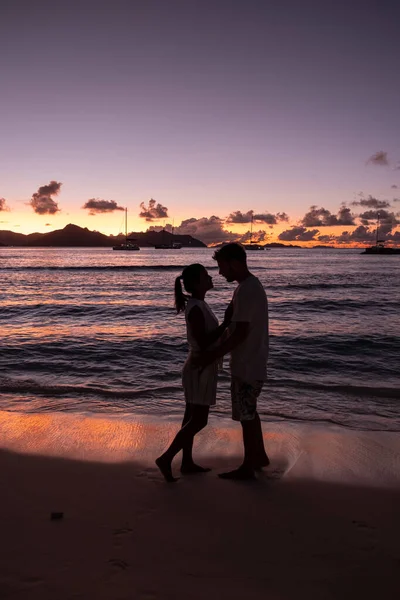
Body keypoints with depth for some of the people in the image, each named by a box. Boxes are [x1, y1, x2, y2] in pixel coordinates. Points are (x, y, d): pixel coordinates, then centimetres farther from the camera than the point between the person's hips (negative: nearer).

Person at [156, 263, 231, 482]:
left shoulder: (199, 305, 9)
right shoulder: (195, 309, -22)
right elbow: (204, 343, -24)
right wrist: (226, 323, -22)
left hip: (201, 367, 10)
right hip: (201, 369, -10)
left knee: (192, 417, 15)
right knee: (199, 421, -3)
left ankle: (187, 463, 25)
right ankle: (166, 458, 4)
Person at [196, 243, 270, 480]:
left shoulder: (247, 290, -22)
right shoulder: (252, 285, 10)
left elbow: (241, 333, -25)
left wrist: (213, 355, -19)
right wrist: (216, 350, 17)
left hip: (248, 365, -10)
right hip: (251, 362, 10)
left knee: (247, 415, 2)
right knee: (250, 412, 21)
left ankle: (247, 467, 15)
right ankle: (260, 456, 34)